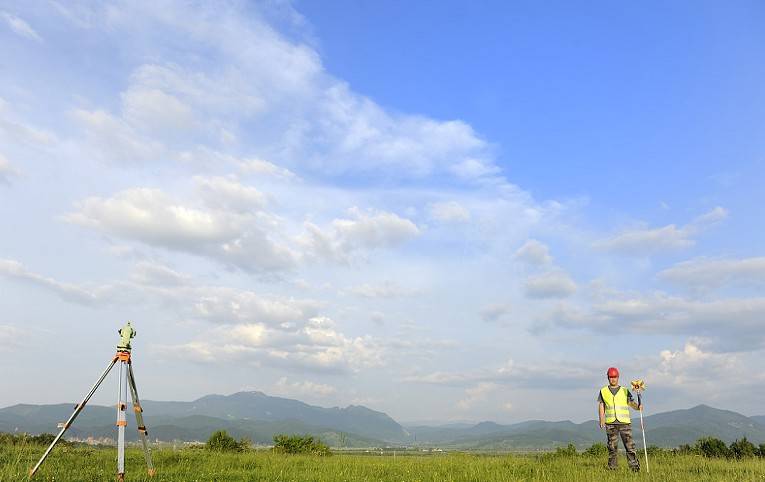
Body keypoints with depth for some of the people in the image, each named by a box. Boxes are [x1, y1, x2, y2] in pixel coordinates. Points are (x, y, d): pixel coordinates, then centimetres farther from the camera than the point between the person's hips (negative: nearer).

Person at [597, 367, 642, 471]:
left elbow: (631, 402, 4)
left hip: (624, 422, 0)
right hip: (610, 423, 0)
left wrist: (638, 406, -18)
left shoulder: (624, 390, 12)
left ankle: (635, 466, -3)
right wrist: (602, 420, -3)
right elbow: (601, 406, 8)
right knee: (612, 446, 2)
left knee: (629, 444, -7)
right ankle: (612, 468, 9)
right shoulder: (603, 391, 11)